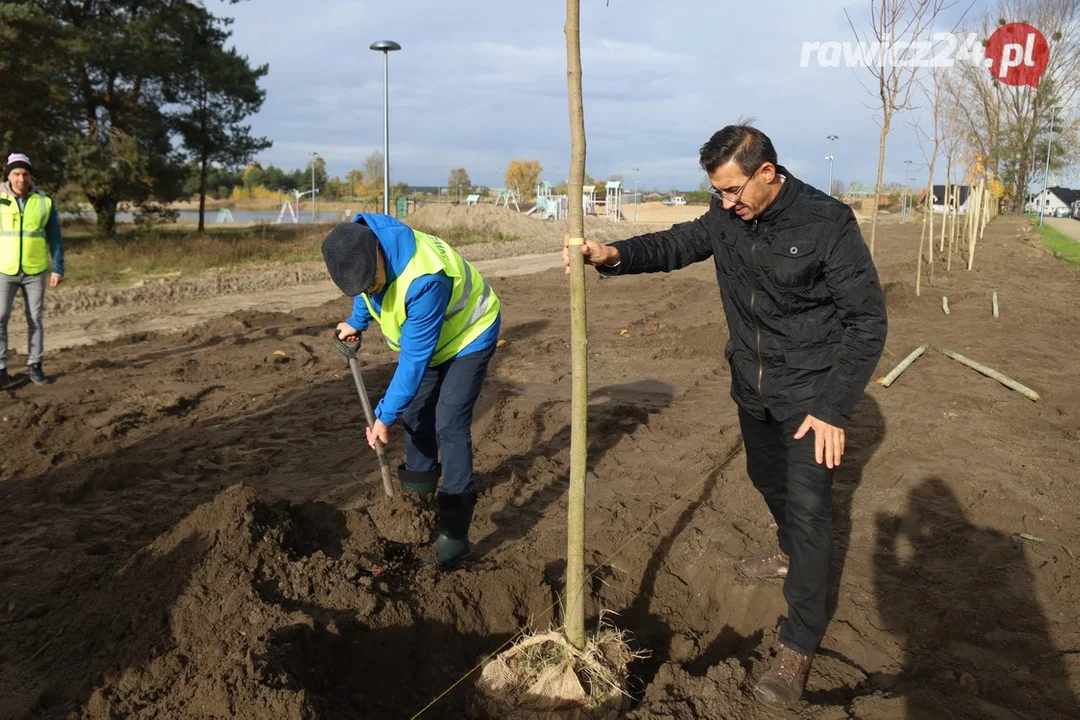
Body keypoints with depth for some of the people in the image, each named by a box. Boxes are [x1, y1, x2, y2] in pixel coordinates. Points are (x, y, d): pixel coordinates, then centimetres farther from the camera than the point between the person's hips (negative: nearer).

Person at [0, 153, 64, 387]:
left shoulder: (44, 201, -1)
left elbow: (55, 238, 3)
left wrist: (58, 268, -3)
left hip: (35, 271, 1)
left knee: (35, 319, 6)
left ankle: (35, 365, 16)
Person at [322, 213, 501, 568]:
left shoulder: (425, 279, -43)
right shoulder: (358, 239, -19)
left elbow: (414, 358, -34)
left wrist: (385, 415, -28)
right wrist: (356, 322, 13)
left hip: (468, 334, -8)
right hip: (425, 334, 8)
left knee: (449, 425, -15)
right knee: (415, 412, 13)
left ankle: (454, 529, -10)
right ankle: (419, 493, 32)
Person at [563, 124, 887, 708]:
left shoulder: (827, 223, -22)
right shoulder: (727, 216, -6)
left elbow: (867, 320, -19)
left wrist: (833, 409, -22)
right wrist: (614, 255, -26)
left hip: (809, 390, -6)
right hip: (751, 381, 6)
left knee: (808, 504, -5)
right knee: (766, 477, 24)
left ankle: (798, 648, 5)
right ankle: (791, 553, 54)